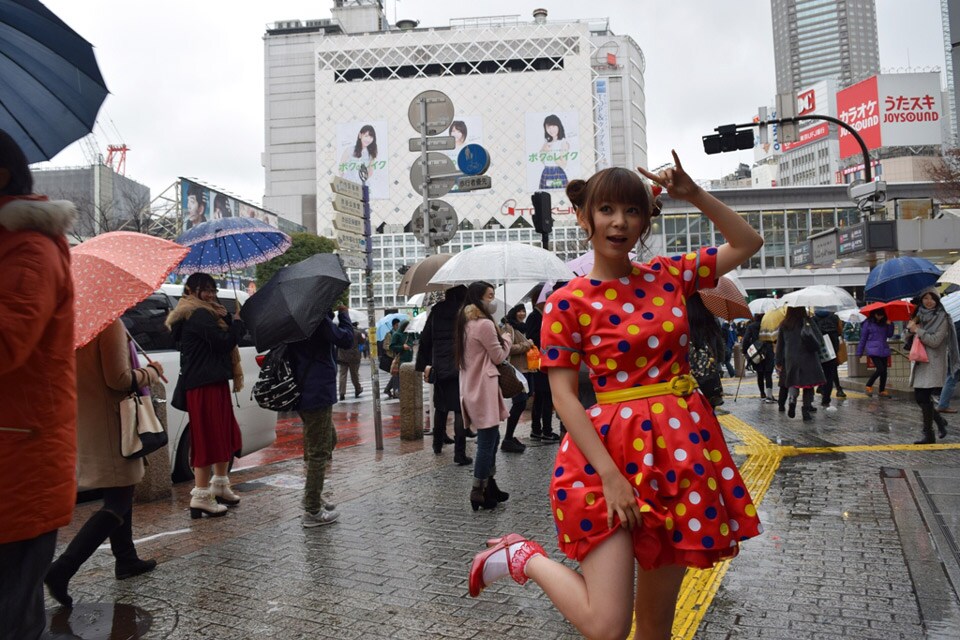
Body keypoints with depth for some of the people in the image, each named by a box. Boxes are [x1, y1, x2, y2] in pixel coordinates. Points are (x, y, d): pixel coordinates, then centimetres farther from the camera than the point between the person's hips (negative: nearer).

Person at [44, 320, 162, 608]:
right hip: (109, 424, -9)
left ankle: (126, 559, 29)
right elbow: (119, 379, -21)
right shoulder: (110, 323, -18)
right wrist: (152, 372, -5)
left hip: (85, 423, 9)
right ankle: (61, 570, -11)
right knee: (118, 503, -3)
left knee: (119, 495, 20)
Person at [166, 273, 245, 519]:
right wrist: (237, 322, -5)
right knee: (207, 436, -6)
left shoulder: (205, 314, 19)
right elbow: (223, 342, -20)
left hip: (214, 382, 11)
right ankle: (202, 496, 1)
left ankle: (220, 485, 30)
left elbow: (220, 342, 15)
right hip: (205, 385, -11)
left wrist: (229, 320, 1)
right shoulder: (199, 315, -13)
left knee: (224, 433, 18)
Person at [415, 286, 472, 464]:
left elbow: (425, 338, 6)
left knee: (441, 406, 20)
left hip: (439, 367, 4)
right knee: (460, 410, -3)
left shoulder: (437, 310, 5)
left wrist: (424, 364, 13)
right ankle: (460, 454, -7)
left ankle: (438, 444, 34)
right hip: (461, 367, -4)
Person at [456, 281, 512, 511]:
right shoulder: (485, 324, -15)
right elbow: (499, 356, -8)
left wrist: (500, 338, 13)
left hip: (472, 387, 10)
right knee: (487, 440, -5)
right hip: (483, 388, -10)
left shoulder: (466, 322, 15)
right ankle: (479, 492, -1)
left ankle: (489, 486, 23)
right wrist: (507, 338, 8)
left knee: (490, 439, 16)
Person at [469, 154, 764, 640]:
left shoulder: (669, 275, 7)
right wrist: (610, 474, -17)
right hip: (611, 448, -4)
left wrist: (695, 195, 1)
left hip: (682, 448, 5)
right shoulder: (568, 303, -6)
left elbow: (747, 242, 14)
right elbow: (564, 396, -10)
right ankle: (523, 558, 14)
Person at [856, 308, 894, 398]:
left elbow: (889, 335, 7)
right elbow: (863, 338, 1)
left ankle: (882, 391, 14)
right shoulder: (868, 323, -1)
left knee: (884, 371, 4)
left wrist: (890, 325, -7)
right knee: (880, 368, -16)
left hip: (884, 350, 5)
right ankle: (868, 386, 0)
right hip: (873, 350, -5)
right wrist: (859, 353, 2)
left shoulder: (884, 323, 12)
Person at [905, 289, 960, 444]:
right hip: (920, 361, 6)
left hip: (933, 363, -6)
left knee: (924, 397, -8)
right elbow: (910, 339, 14)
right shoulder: (920, 315, 12)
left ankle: (929, 435, 0)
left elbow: (935, 341, -15)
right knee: (919, 397, 7)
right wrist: (911, 328, -4)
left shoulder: (942, 318, -6)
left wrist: (917, 330, -12)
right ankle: (940, 421, 30)